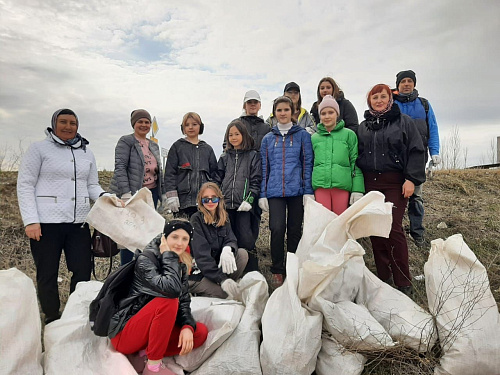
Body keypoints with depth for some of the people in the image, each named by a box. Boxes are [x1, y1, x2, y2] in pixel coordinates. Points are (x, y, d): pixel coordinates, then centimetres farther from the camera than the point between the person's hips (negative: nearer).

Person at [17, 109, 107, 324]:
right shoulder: (39, 149, 2)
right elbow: (25, 186, -3)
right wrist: (31, 221, -11)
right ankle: (52, 319, 22)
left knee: (83, 271, 3)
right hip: (47, 222, -3)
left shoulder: (86, 153, 14)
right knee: (47, 274, 6)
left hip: (79, 222, 4)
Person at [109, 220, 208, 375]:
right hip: (124, 334, -7)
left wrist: (187, 326, -20)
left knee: (200, 332, -7)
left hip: (152, 329, 7)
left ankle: (142, 355, -8)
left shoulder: (181, 266, 5)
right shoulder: (146, 259, -18)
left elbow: (184, 301, -1)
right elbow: (172, 289, -35)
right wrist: (168, 256, -23)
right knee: (168, 300, -30)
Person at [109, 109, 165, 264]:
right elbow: (120, 167, -13)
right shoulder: (126, 141, -4)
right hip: (131, 193, -6)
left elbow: (159, 171, 20)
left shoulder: (154, 145, 17)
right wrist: (126, 193, -23)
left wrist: (164, 194, 14)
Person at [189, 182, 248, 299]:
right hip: (198, 273, -6)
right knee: (225, 293, -27)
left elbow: (231, 240, -4)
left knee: (242, 253, -14)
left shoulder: (223, 218, 7)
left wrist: (228, 249, -32)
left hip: (217, 265, 6)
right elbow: (201, 255, -23)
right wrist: (222, 279, -33)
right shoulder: (196, 220, -14)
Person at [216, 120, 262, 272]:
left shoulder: (253, 156, 7)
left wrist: (249, 199, -11)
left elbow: (256, 181, 0)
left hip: (244, 206, -3)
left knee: (246, 239, -7)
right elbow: (218, 180, 16)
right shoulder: (224, 157, 18)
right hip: (226, 204, 4)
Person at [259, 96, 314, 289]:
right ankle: (277, 271, 3)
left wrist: (308, 191, -5)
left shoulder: (302, 135, 8)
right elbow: (264, 168, 13)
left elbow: (307, 163, 3)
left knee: (294, 231, 6)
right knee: (277, 228, -12)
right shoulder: (268, 139, 14)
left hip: (297, 191, -1)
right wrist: (262, 194, 6)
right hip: (275, 192, 1)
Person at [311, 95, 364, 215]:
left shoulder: (349, 135, 8)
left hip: (342, 185, -1)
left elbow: (356, 163, 4)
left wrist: (358, 190, -4)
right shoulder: (314, 138, 14)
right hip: (320, 186, 2)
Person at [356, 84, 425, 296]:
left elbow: (416, 151, -1)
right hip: (370, 183, 4)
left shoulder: (403, 121, 4)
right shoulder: (363, 126, 14)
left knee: (394, 229, -9)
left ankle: (403, 283, 3)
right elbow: (357, 155, 16)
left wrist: (411, 179, -11)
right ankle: (383, 278, 17)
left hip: (395, 183, -4)